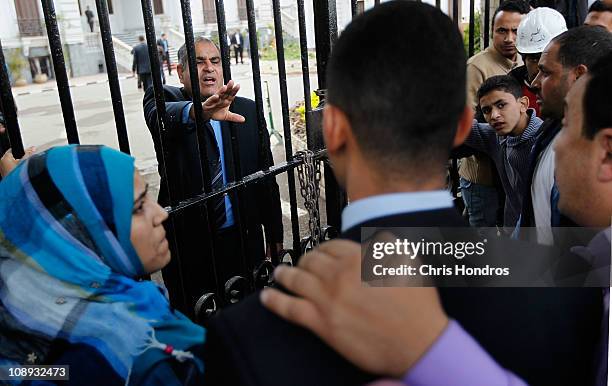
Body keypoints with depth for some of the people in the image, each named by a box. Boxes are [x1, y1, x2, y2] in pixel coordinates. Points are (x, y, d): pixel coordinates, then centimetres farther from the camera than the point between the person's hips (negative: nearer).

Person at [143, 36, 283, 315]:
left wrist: (275, 235, 8)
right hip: (188, 243, -2)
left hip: (244, 239, 2)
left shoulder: (248, 110, 3)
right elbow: (161, 115, -30)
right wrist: (197, 111, -52)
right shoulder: (165, 98, -3)